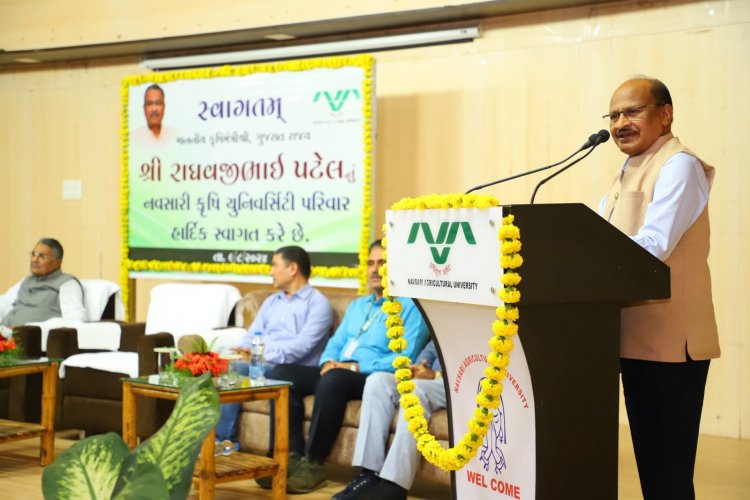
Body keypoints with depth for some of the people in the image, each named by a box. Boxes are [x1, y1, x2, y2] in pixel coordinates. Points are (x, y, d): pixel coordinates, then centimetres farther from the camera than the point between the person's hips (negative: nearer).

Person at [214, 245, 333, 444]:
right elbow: (252, 335, 18)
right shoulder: (271, 302, 27)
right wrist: (245, 350, -7)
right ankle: (223, 440, -25)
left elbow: (302, 345, -13)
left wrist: (264, 357, -22)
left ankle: (224, 441, -25)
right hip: (259, 365, 6)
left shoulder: (317, 303, 1)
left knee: (236, 369, -29)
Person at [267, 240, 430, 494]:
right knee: (281, 373, -13)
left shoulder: (409, 308, 0)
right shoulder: (357, 305, 27)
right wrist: (329, 361, -1)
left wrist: (355, 366, -19)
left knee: (332, 380, -38)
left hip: (371, 378, -8)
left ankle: (313, 464, -27)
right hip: (337, 371, 8)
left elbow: (404, 359, -13)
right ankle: (294, 456, -19)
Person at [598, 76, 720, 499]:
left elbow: (653, 245, -24)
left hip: (670, 341, -9)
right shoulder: (629, 174, 19)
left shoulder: (678, 165, -11)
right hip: (637, 338, 9)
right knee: (649, 462, 15)